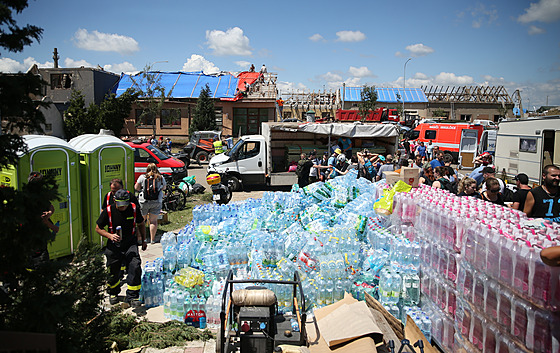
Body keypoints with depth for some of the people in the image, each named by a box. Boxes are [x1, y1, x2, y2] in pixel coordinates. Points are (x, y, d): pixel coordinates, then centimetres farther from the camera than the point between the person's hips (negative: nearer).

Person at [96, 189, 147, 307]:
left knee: (135, 267, -18)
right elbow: (98, 228, 0)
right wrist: (110, 236, -18)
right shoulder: (108, 211, -10)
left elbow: (141, 224, 11)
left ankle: (132, 297, -6)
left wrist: (143, 240, 16)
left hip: (130, 243, 0)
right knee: (114, 271, 11)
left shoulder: (134, 209, -6)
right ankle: (113, 293, 42)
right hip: (114, 245, 0)